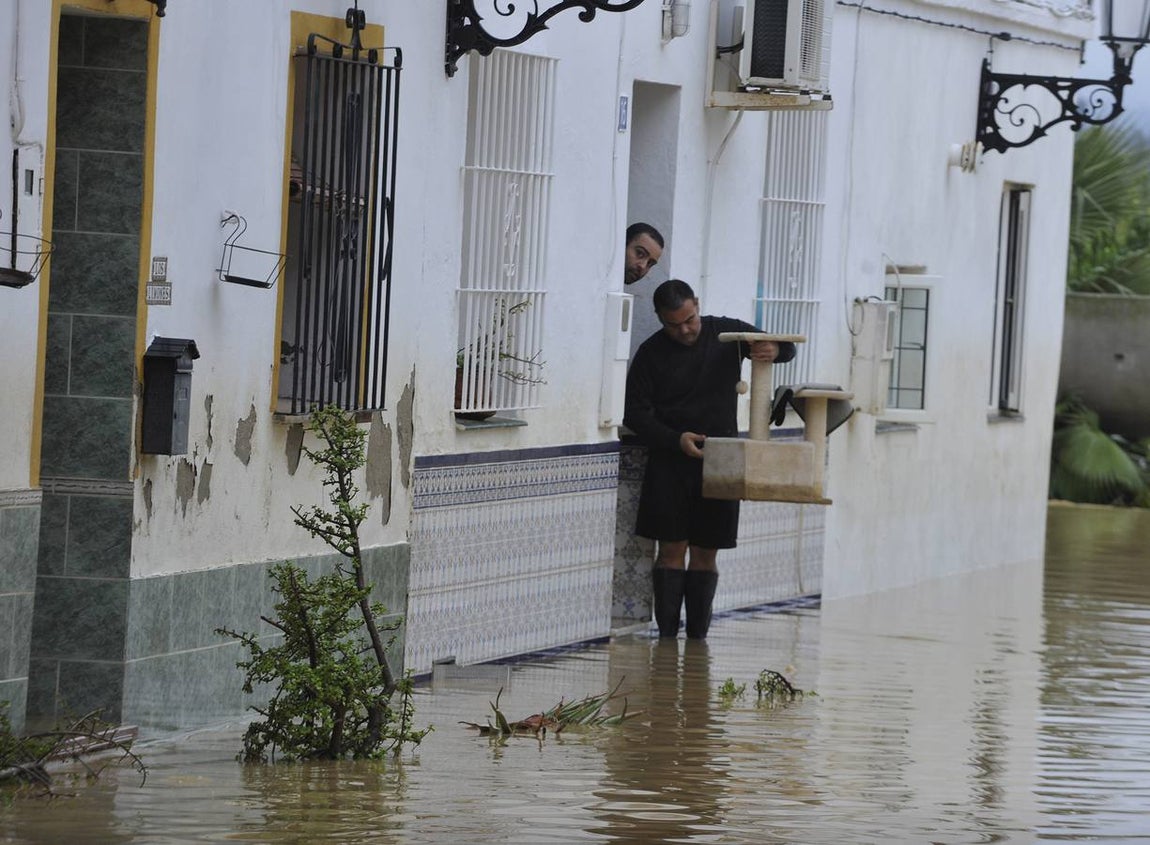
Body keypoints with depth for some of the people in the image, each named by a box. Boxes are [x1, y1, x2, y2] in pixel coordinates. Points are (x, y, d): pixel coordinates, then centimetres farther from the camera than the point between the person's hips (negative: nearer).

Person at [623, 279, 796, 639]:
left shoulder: (727, 333, 2)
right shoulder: (651, 353, -2)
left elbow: (788, 348, 8)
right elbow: (635, 413, -1)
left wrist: (775, 350, -17)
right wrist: (676, 440, -16)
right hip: (670, 462, -1)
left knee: (706, 552, 1)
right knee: (672, 548, -6)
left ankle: (698, 637, 3)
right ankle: (666, 636, -4)